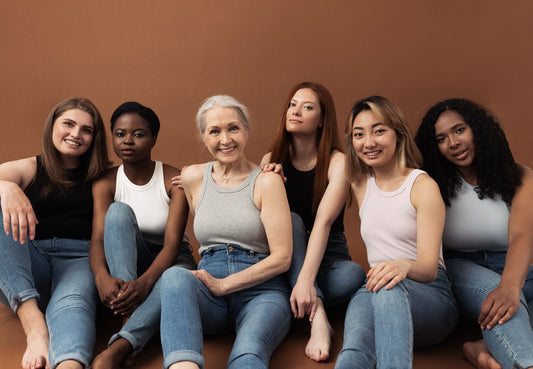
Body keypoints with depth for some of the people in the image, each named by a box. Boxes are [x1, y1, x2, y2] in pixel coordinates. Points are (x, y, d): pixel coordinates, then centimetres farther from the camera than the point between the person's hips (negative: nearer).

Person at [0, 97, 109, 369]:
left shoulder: (101, 178, 17)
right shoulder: (28, 170, 14)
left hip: (79, 259, -1)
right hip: (28, 263, 1)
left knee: (71, 304, -35)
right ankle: (32, 320, -38)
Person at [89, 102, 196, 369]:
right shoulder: (106, 183, -5)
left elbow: (172, 242, -22)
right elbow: (98, 238, -19)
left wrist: (144, 282, -42)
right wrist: (102, 277, -42)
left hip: (168, 260, -2)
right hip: (125, 262, 2)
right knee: (119, 210, -28)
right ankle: (129, 313, -38)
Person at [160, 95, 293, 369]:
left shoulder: (266, 181, 2)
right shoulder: (192, 177, 13)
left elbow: (281, 258, -4)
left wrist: (224, 284, -10)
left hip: (260, 290, -2)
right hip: (208, 298, 3)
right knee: (175, 276, -33)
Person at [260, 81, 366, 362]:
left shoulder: (338, 162, -8)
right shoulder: (272, 160, 4)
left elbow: (324, 222, -23)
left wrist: (305, 279, -36)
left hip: (327, 256, -2)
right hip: (283, 259, 3)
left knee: (354, 275, -34)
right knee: (290, 219, -29)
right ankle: (318, 318, -39)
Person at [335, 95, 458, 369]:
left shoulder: (423, 186, -1)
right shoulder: (360, 184, 16)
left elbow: (429, 268, -10)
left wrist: (405, 266, -34)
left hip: (431, 294, -3)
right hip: (375, 294, 3)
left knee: (389, 287, -40)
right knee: (355, 346, -35)